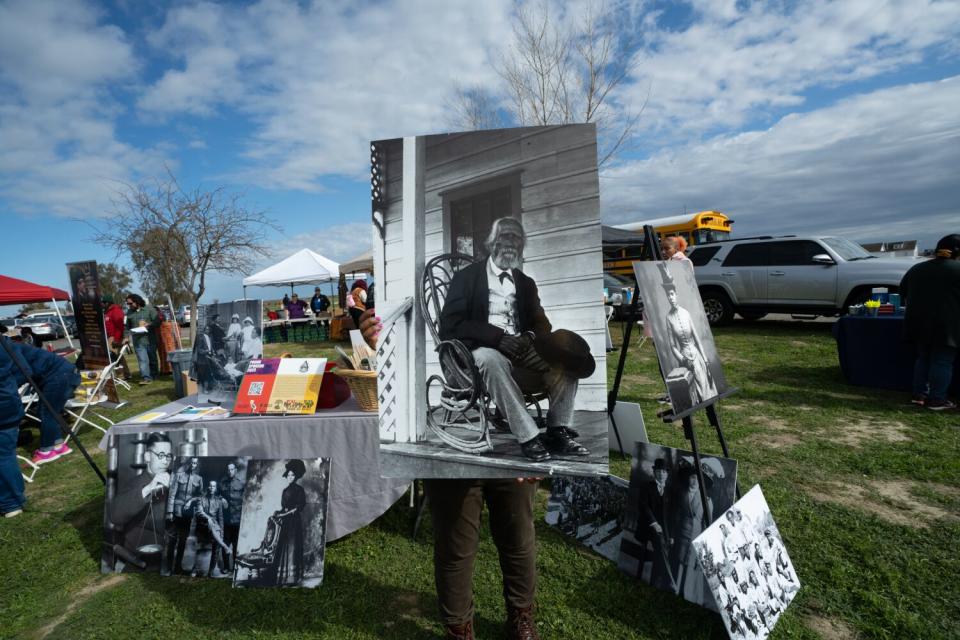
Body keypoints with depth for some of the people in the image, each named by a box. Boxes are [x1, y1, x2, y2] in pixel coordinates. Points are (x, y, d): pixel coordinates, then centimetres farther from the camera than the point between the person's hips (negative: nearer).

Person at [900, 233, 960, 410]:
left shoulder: (917, 269, 12)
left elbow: (903, 291, 21)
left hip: (919, 323, 6)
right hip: (945, 325, -5)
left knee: (923, 358, 15)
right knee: (942, 362, 0)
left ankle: (919, 394, 15)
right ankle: (936, 400, 1)